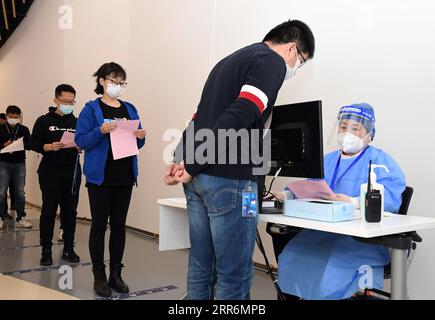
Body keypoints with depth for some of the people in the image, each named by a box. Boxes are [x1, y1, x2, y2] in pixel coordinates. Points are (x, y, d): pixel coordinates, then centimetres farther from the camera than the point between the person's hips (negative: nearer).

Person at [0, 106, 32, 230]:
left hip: (20, 163, 1)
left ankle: (20, 219, 11)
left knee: (20, 192, 4)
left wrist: (22, 143, -17)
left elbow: (29, 145, 3)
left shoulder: (24, 129, 6)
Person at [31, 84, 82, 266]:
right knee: (49, 211, 1)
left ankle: (68, 249, 15)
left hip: (72, 173, 2)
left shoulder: (77, 122, 10)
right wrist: (50, 147, -19)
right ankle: (46, 250, 10)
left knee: (70, 211, 5)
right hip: (50, 173, -2)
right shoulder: (44, 121, 4)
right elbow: (34, 144, -1)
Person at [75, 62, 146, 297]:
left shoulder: (130, 109, 11)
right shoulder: (91, 109, -2)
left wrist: (140, 137, -8)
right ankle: (99, 276, 11)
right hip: (100, 177, -4)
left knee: (119, 225, 8)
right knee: (99, 225, 1)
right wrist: (101, 131, -24)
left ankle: (116, 274, 18)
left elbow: (136, 144, 14)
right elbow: (81, 141, -9)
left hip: (125, 177, 4)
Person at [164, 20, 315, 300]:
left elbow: (203, 116, 19)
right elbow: (238, 117, -18)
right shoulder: (272, 62, -4)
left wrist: (182, 160, 11)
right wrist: (193, 165, -15)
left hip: (198, 176, 9)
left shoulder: (232, 59, 24)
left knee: (201, 267, 15)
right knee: (234, 274, 1)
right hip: (228, 178, -9)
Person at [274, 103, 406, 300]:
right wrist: (287, 195, 0)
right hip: (323, 231, 5)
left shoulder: (381, 160, 3)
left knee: (328, 266, -30)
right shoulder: (327, 160, 24)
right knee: (290, 260, -18)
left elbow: (391, 197, -14)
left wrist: (353, 202, -31)